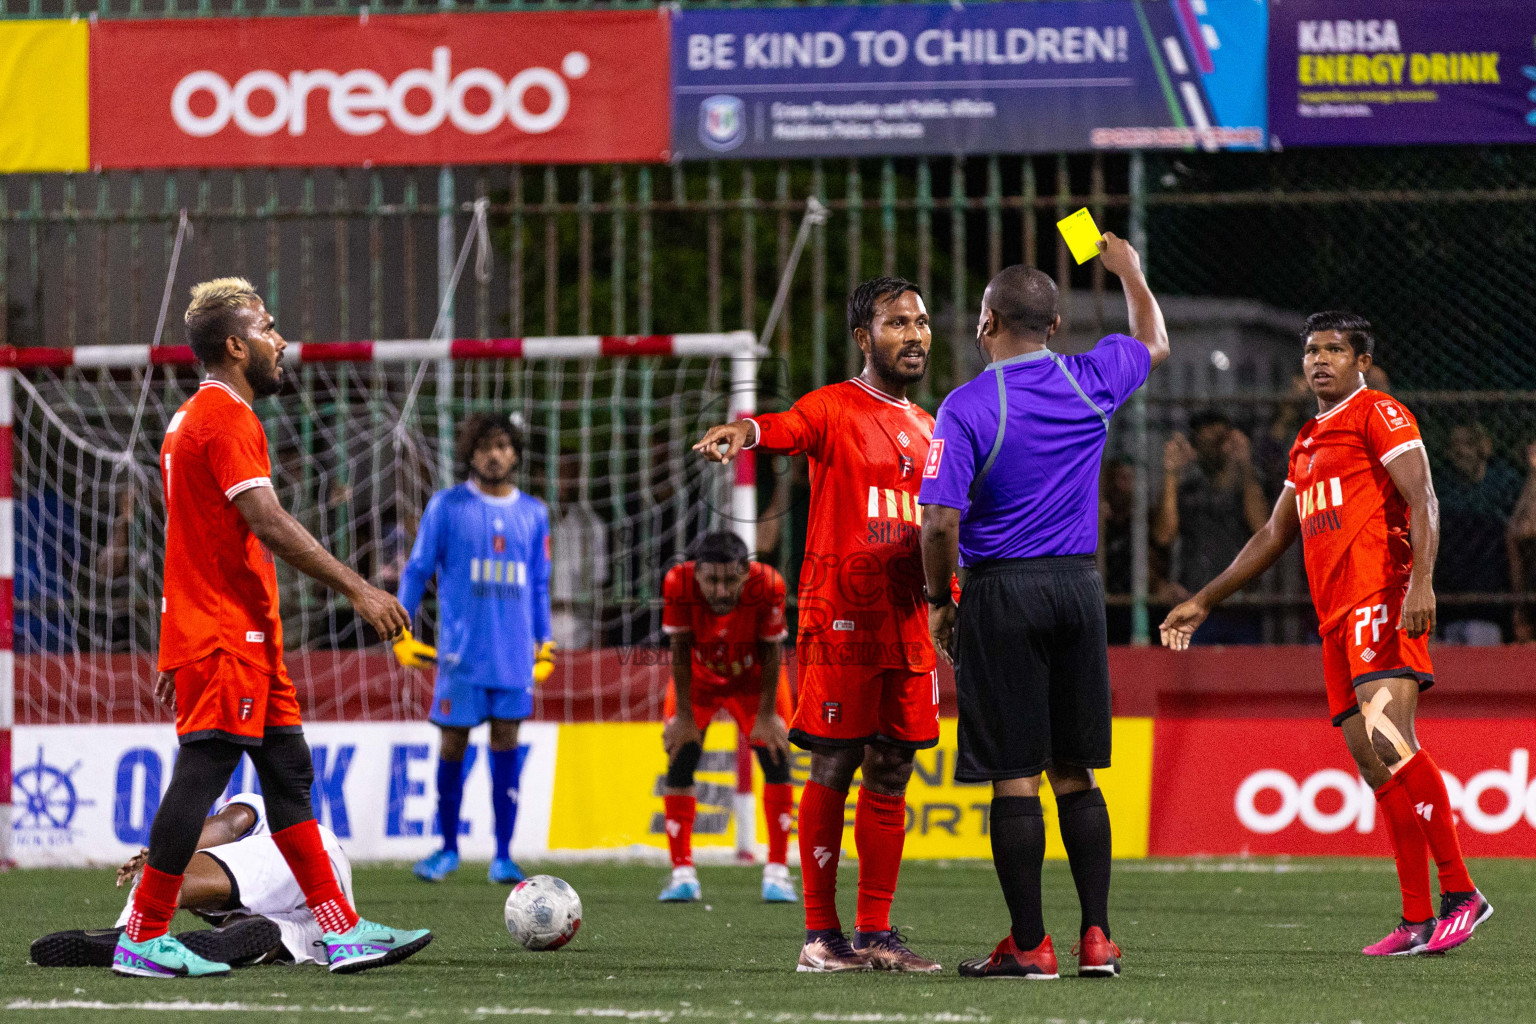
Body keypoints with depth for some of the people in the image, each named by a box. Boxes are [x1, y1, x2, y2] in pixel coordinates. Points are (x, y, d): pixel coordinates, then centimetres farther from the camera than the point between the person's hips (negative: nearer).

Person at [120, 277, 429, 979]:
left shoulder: (191, 419, 20)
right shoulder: (227, 419, -12)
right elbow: (268, 523, -22)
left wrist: (175, 657, 24)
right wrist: (356, 588, -22)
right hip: (226, 639, -11)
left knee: (289, 776, 9)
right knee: (200, 776, -9)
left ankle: (342, 932, 8)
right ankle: (143, 940, -7)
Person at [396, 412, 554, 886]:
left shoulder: (533, 513, 11)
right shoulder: (447, 506, 1)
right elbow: (417, 570, 4)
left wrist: (544, 644, 15)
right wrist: (400, 631, -1)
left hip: (515, 653, 2)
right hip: (462, 651, -2)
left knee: (507, 745, 0)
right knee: (453, 744, 1)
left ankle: (503, 856, 2)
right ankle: (448, 849, 15)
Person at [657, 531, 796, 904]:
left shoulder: (767, 586, -35)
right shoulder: (679, 584, -35)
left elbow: (771, 652, -21)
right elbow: (680, 650, -21)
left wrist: (766, 715, -16)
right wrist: (684, 715, -16)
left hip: (752, 679, 0)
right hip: (698, 680, 0)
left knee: (776, 759, -8)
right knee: (680, 761, -9)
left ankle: (777, 870, 0)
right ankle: (682, 872, -2)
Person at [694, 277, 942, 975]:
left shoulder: (929, 429, 20)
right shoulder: (834, 409, -2)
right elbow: (789, 427, -25)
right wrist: (744, 432, -47)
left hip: (909, 622, 7)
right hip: (841, 620, -7)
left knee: (891, 773, 7)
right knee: (834, 767, -6)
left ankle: (876, 934, 11)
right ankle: (821, 934, -3)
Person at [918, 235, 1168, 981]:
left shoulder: (967, 408, -11)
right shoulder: (1091, 383, 2)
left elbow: (940, 523, -15)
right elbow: (1154, 343, 25)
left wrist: (937, 602, -1)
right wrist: (1128, 271, 40)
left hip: (1002, 592, -5)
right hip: (1079, 584, 5)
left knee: (1014, 778, -1)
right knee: (1075, 773, 11)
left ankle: (1028, 944, 0)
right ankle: (1096, 939, 10)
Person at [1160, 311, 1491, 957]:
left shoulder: (1379, 414, 1)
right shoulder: (1308, 444, 26)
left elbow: (1422, 503, -10)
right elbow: (1274, 535, 34)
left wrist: (1421, 581, -25)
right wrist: (1203, 603, 35)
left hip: (1381, 599, -9)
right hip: (1336, 615, 9)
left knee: (1389, 742, -24)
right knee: (1373, 765, 1)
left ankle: (1460, 893, -24)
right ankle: (1417, 921, -1)